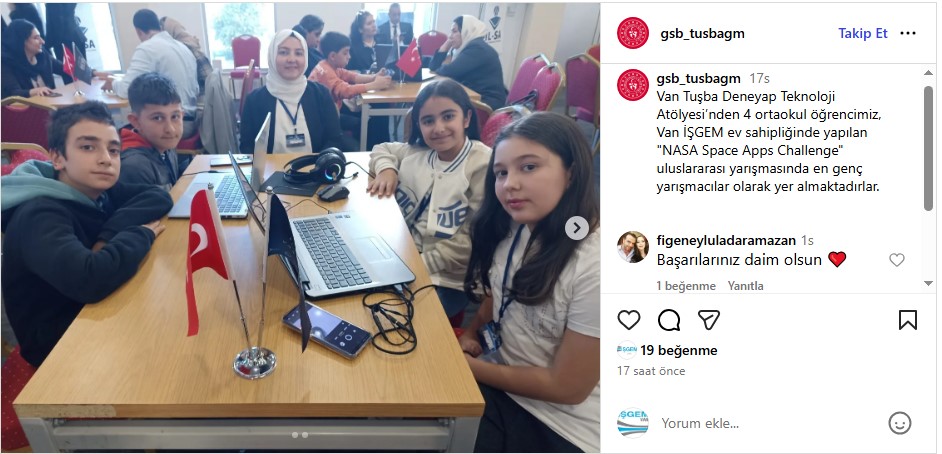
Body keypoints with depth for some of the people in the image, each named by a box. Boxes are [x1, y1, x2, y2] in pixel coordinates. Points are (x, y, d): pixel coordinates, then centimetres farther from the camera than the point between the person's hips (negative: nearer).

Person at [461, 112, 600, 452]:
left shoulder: (595, 267, -27)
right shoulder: (515, 227, -6)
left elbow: (567, 387, -19)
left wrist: (468, 367, -11)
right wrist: (470, 334, -4)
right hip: (501, 384, 6)